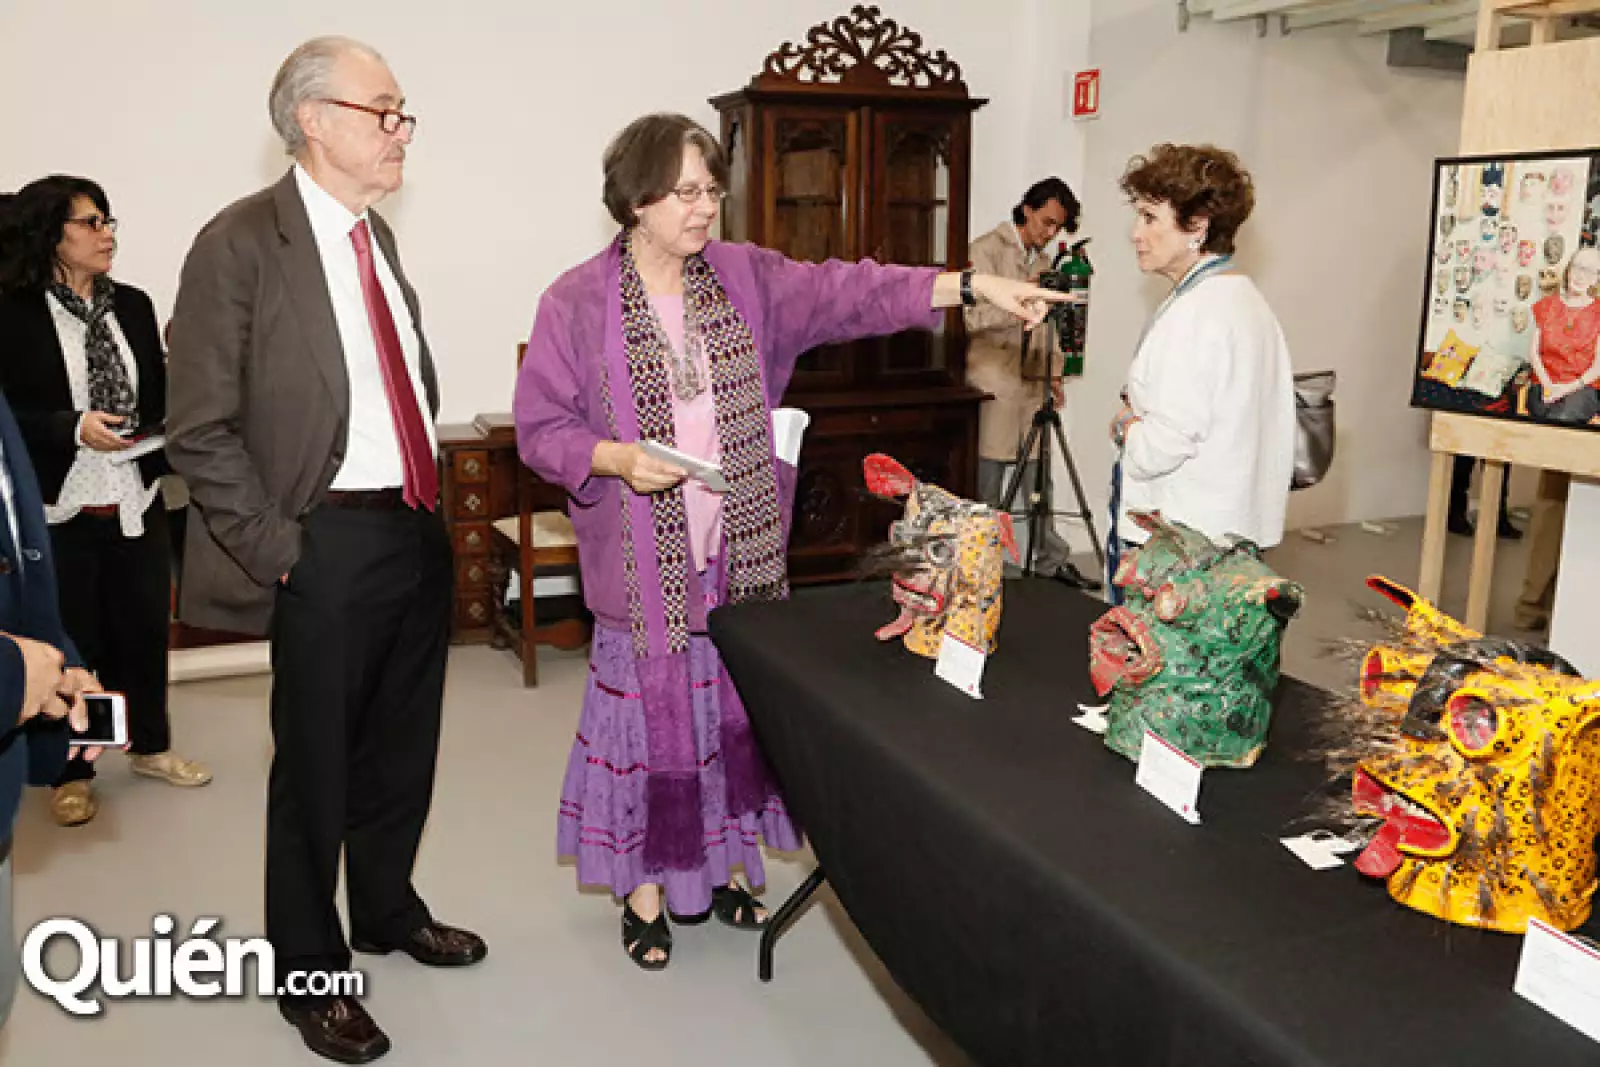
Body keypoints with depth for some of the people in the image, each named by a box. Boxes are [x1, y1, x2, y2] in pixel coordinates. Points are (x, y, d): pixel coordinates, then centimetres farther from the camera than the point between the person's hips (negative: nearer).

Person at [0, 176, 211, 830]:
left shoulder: (133, 306, 6)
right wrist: (73, 428, -22)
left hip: (137, 503, 4)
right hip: (58, 508, -4)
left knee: (146, 627, 14)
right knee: (71, 641, 8)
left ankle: (151, 746, 34)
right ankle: (72, 771, 25)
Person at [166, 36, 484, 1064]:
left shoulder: (375, 235, 11)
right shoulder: (243, 242, -11)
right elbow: (200, 428, -13)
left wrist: (433, 494, 12)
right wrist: (279, 550, -15)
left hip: (420, 528, 7)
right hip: (333, 542, -7)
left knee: (402, 746, 19)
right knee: (316, 766, 7)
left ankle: (389, 910, 41)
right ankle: (309, 971, 27)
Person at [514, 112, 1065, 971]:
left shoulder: (745, 277, 4)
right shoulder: (576, 303, -5)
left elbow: (846, 293, -7)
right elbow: (541, 428, -4)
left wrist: (971, 285, -17)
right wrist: (618, 459, -22)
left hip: (742, 553, 4)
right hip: (647, 562, -3)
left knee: (734, 708, 14)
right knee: (653, 712, 6)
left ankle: (727, 863, 34)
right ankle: (645, 886, 26)